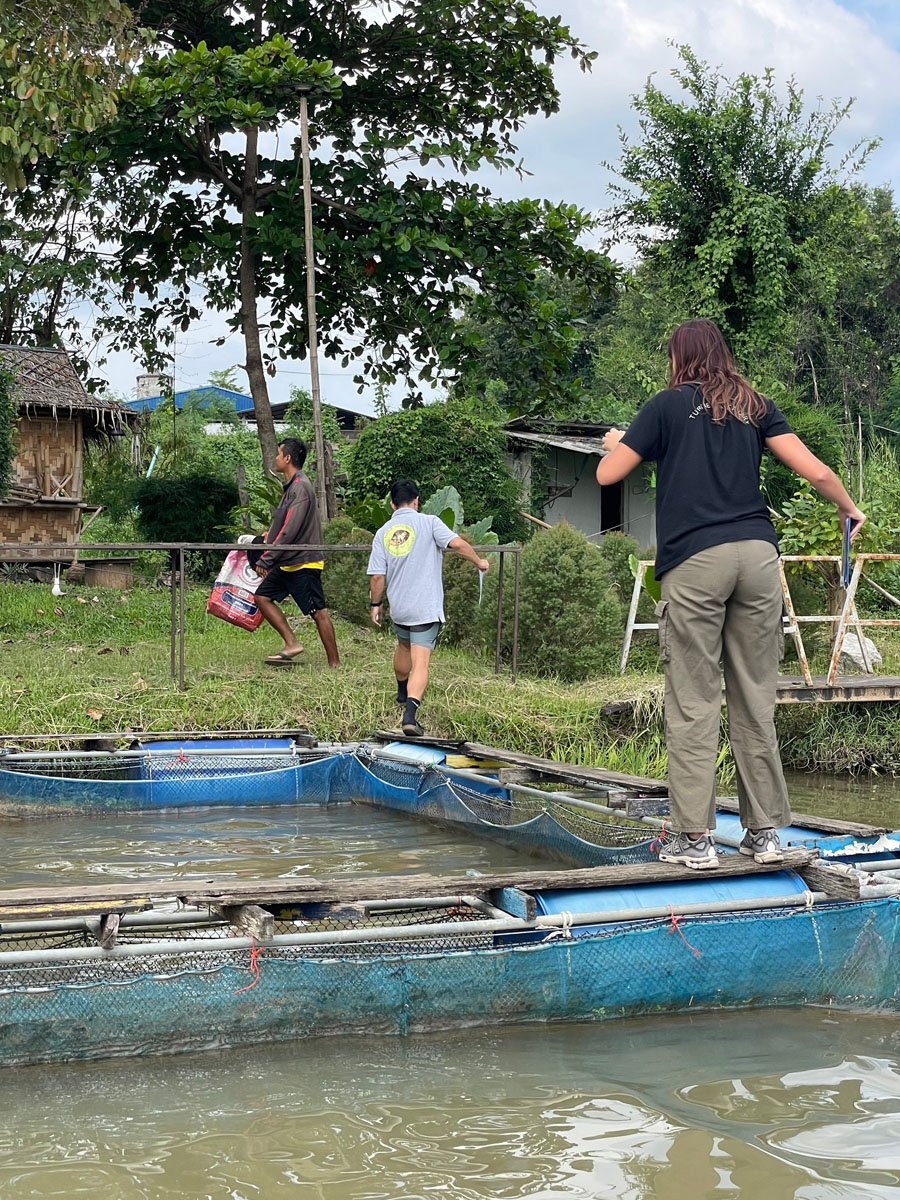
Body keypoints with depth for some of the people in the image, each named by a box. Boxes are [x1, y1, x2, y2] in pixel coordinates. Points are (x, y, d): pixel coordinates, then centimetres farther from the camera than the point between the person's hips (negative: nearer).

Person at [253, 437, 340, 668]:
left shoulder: (300, 487, -18)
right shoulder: (291, 486, 13)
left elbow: (290, 531, -23)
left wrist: (266, 560, -20)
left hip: (303, 562, -10)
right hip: (287, 562, 10)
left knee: (318, 612, -5)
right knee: (263, 596, 7)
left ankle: (334, 664, 0)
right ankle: (292, 643, 6)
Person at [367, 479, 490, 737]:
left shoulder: (382, 533, 4)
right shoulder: (429, 523, -6)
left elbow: (377, 576, 2)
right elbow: (457, 544, -18)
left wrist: (376, 604, 16)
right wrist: (479, 561, -1)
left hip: (398, 608, 5)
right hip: (426, 608, -4)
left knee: (404, 646, 30)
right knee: (421, 662, -9)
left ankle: (403, 693, 51)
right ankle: (410, 714, -25)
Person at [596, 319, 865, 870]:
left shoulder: (670, 404, 7)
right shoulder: (757, 407, 15)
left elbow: (607, 474, 7)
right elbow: (817, 471, 8)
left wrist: (615, 443, 30)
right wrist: (851, 511, 26)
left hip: (695, 560, -3)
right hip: (758, 555, 4)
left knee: (694, 703, -2)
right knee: (756, 700, 7)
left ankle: (695, 836, -2)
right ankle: (765, 831, 10)